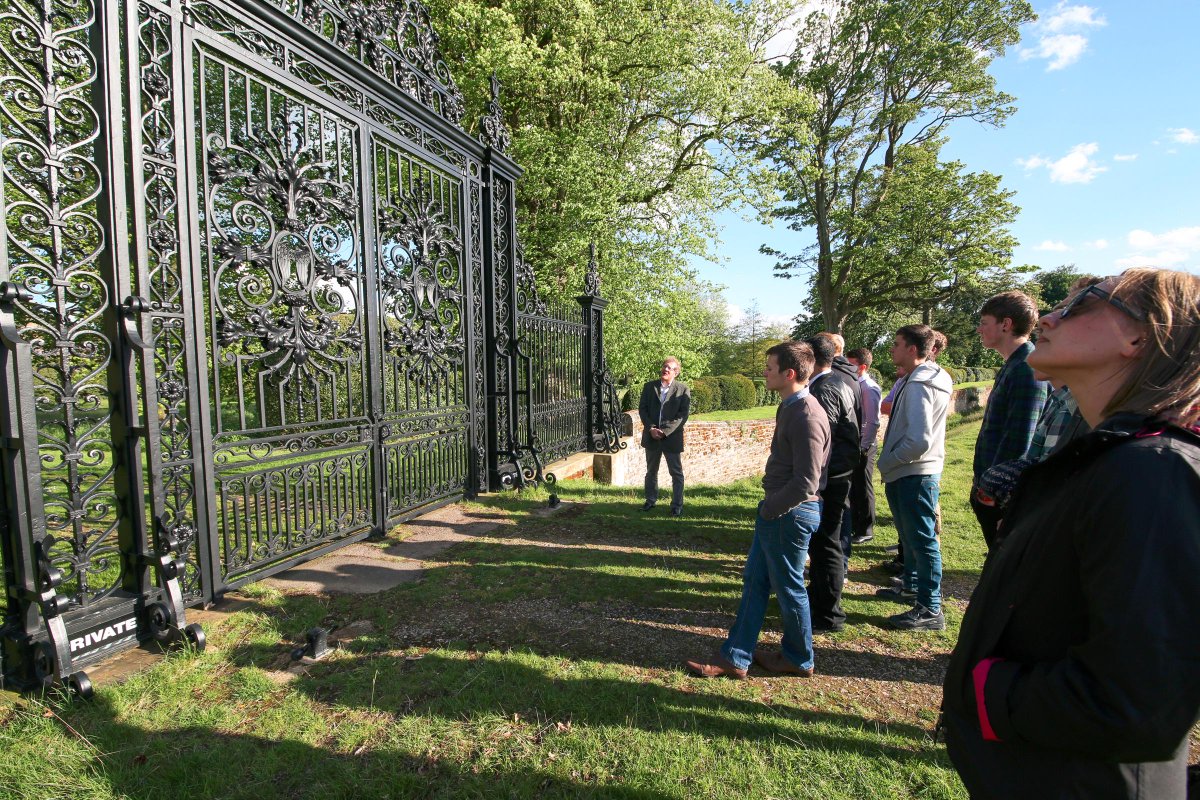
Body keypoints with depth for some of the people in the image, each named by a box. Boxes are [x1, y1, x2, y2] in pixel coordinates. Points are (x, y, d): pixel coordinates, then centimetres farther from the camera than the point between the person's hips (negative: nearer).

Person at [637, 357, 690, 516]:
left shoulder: (683, 389, -4)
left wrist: (665, 431, -17)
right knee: (651, 471, 17)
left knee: (676, 473, 3)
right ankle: (650, 500, 32)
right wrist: (651, 428, -11)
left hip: (672, 437, -3)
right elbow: (642, 409, 3)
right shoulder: (649, 386, 6)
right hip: (651, 436, 3)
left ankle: (677, 505, 15)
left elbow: (683, 414, -9)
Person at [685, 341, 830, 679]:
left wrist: (771, 509, -13)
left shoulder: (807, 416, -23)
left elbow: (806, 483, -25)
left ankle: (798, 659, 32)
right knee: (754, 581, 13)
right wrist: (768, 506, 11)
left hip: (790, 515, -10)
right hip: (775, 511, 10)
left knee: (789, 588, 9)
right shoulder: (789, 407, 8)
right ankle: (734, 657, 24)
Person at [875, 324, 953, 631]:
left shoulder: (919, 385, -21)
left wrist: (887, 462, -15)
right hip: (909, 473, 11)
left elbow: (919, 440, -27)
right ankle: (911, 586, 40)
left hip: (914, 475, -11)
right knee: (910, 535, 23)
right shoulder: (914, 380, 11)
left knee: (921, 539, -2)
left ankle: (930, 610, 8)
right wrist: (890, 461, 12)